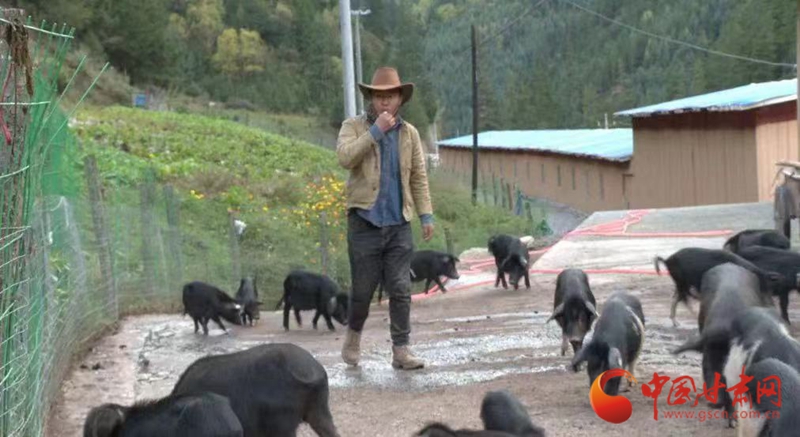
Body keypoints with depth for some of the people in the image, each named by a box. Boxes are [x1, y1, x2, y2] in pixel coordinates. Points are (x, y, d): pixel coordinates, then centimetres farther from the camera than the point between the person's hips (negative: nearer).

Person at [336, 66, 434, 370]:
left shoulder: (409, 133, 11)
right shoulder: (354, 126, 1)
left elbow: (418, 177, 13)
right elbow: (345, 157, -18)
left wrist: (426, 215, 6)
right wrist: (375, 131, -19)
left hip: (399, 223, 3)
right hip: (365, 220, -2)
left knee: (400, 289, -2)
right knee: (363, 288, 3)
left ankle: (401, 350, 1)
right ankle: (353, 335, 27)